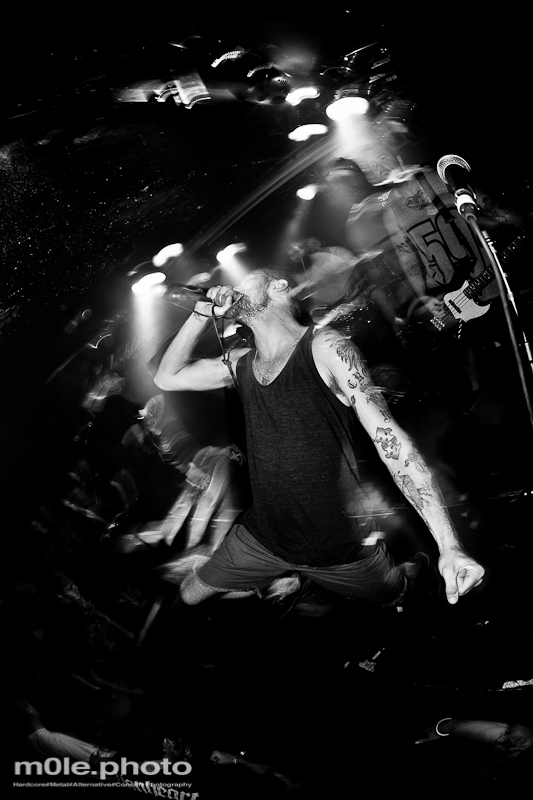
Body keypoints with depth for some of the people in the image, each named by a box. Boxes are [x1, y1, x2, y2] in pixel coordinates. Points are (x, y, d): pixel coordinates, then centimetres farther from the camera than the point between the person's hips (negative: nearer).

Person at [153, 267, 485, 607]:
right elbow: (167, 377, 9)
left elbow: (390, 438, -21)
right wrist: (203, 313, -4)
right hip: (262, 537, 5)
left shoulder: (326, 348, -15)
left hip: (342, 548, -5)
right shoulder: (240, 364, 3)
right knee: (190, 594, 14)